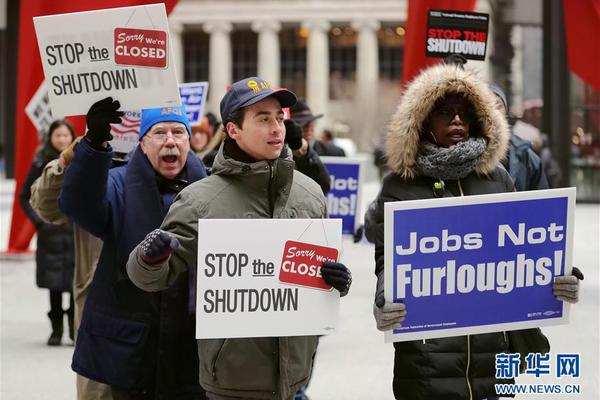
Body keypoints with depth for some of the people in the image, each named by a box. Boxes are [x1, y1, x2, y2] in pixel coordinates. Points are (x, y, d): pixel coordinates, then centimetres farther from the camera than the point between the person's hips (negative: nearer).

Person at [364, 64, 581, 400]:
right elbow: (389, 260, -1)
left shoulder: (496, 177, 11)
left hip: (492, 344, 3)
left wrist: (551, 283, -5)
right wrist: (384, 303, -21)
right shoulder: (401, 185, 3)